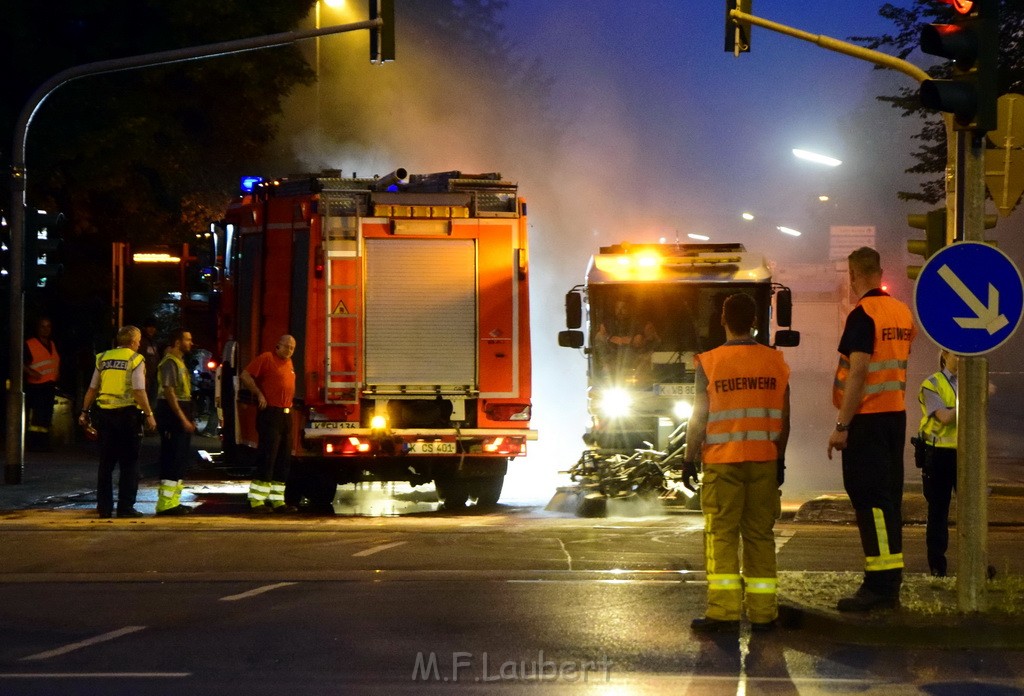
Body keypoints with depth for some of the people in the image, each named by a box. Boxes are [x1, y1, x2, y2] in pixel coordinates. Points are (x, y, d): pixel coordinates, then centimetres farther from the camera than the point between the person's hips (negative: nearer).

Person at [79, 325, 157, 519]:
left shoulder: (103, 358, 9)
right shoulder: (135, 360, -6)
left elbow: (92, 389, 11)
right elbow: (139, 392, -14)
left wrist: (85, 412, 17)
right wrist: (149, 415, -10)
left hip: (105, 414, 5)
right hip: (128, 414, -5)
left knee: (106, 463, 11)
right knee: (129, 463, 2)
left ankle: (104, 506, 11)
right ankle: (125, 507, -1)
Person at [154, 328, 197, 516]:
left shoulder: (179, 362, 19)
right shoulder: (170, 362, -13)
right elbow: (169, 391, -20)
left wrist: (188, 419, 22)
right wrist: (182, 418, -22)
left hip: (181, 416, 10)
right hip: (172, 415, -10)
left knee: (180, 460, 12)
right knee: (172, 460, -11)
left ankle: (173, 501, 17)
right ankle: (167, 502, -11)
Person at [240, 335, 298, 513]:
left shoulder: (288, 363, 17)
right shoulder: (266, 358, -7)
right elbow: (245, 376, -13)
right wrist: (259, 394, -16)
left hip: (286, 415, 9)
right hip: (270, 414, -9)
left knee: (283, 460, 9)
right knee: (267, 458, -11)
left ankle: (277, 500, 13)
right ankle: (257, 501, -9)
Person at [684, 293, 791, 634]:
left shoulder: (709, 363, -7)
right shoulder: (775, 362, 4)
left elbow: (699, 417, -7)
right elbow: (784, 418, 7)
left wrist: (690, 458, 2)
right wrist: (780, 458, 17)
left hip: (722, 462, -3)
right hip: (764, 461, 3)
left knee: (722, 534, -1)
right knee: (760, 534, 7)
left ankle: (724, 611, -7)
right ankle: (763, 612, 6)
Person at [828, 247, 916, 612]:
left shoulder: (863, 315, -14)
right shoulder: (903, 313, 11)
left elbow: (858, 372, -20)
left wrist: (842, 425, -18)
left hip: (866, 418, -8)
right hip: (896, 414, 8)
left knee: (869, 498, -8)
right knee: (888, 497, 12)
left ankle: (880, 585, -11)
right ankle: (890, 581, 16)